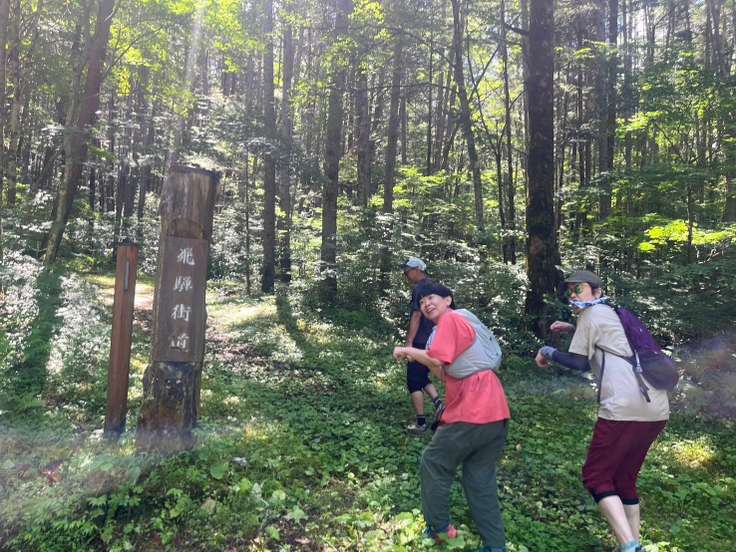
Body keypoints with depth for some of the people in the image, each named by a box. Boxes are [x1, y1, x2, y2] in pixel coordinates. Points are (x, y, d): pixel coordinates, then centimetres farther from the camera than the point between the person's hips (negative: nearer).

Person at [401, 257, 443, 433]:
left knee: (414, 382, 1)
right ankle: (438, 403, 1)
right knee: (423, 378, 20)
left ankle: (421, 422, 5)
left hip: (421, 343, -9)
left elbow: (416, 316, -19)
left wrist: (409, 342, -19)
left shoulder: (419, 288, -13)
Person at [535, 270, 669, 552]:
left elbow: (579, 362, 0)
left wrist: (547, 352, 13)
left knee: (596, 476, 0)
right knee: (624, 479, 19)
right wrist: (572, 328, 37)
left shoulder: (592, 314, 1)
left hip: (625, 409, -9)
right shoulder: (615, 314, 25)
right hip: (656, 409, 9)